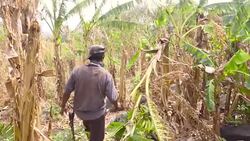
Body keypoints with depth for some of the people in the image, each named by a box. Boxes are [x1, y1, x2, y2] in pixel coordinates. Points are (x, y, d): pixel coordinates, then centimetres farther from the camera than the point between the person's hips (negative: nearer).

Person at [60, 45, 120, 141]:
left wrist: (63, 106, 8)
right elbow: (113, 98, -16)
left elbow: (67, 91, -9)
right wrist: (116, 107, 6)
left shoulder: (77, 71, -15)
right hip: (97, 113, -3)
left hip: (79, 111, 4)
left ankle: (88, 127, 68)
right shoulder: (106, 75, -21)